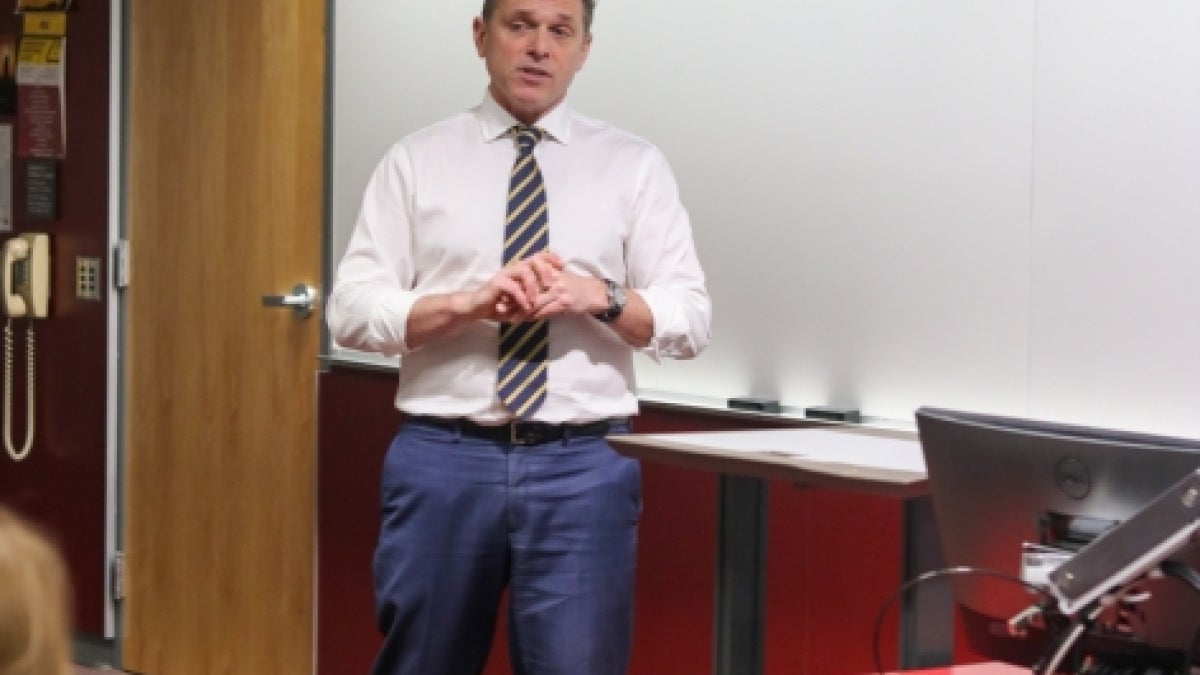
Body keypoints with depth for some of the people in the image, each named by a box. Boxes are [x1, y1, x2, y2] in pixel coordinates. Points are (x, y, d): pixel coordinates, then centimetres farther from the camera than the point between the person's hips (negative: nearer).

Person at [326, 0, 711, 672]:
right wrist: (471, 301, -17)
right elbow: (351, 309, -2)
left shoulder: (635, 165, 7)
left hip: (584, 466, 0)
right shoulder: (416, 161, 6)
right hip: (443, 460, 0)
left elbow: (689, 321, 2)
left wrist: (599, 296, -16)